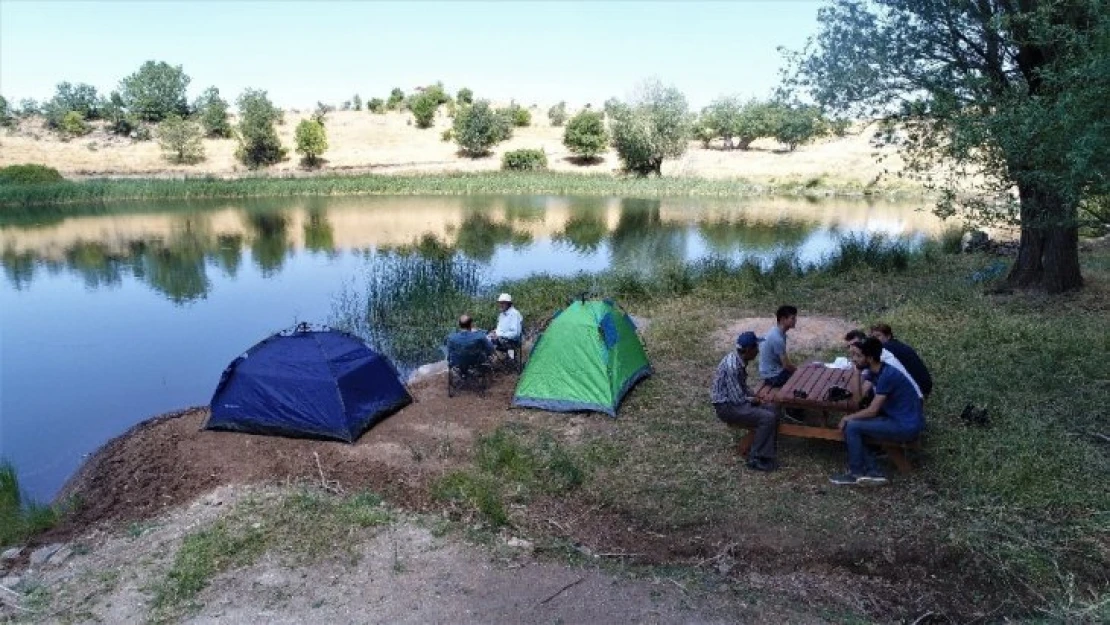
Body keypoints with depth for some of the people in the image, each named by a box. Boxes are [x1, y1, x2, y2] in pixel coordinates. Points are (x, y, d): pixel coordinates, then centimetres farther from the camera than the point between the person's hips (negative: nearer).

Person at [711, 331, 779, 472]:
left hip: (735, 400, 10)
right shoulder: (731, 365, -28)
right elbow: (737, 399, -25)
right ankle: (755, 459, -7)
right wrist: (752, 400, -6)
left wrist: (752, 395, 2)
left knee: (771, 410, 7)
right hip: (726, 407, -10)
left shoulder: (740, 359, 4)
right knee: (767, 418, -19)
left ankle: (765, 454, 11)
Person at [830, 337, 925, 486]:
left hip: (906, 427, -10)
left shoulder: (887, 376, -23)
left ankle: (856, 473, 2)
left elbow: (872, 411, -20)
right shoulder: (880, 371, 5)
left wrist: (848, 417, -7)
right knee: (857, 425, 6)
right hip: (901, 420, 10)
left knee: (851, 427, -14)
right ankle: (873, 472, 3)